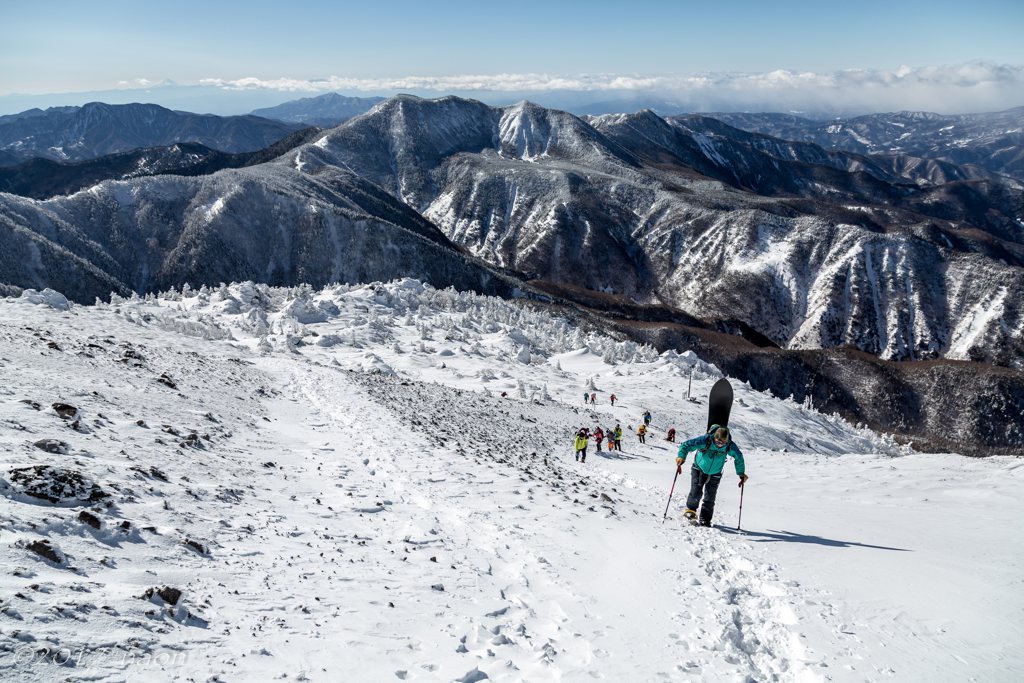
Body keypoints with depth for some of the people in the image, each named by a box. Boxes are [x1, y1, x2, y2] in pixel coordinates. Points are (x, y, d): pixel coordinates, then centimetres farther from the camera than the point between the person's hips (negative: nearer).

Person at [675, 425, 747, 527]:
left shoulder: (730, 446, -22)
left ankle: (705, 520, 15)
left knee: (709, 499, -1)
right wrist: (681, 456, -43)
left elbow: (739, 457, 0)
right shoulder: (705, 441, -30)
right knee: (696, 492, -15)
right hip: (699, 470, -1)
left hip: (714, 475, 1)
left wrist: (741, 473, 8)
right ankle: (691, 509, 11)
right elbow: (686, 445, -25)